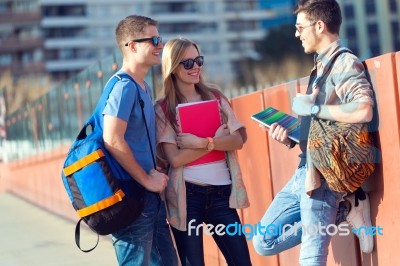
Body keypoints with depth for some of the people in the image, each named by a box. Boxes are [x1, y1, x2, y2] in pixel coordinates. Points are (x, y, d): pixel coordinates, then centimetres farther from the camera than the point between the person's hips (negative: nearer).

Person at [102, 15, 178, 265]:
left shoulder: (144, 88, 15)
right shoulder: (124, 87, -14)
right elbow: (113, 140, -24)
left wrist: (154, 173, 7)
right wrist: (147, 179, -16)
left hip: (150, 195, 10)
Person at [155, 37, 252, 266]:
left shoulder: (215, 97, 8)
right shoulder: (163, 108, -3)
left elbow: (238, 140, -3)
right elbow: (175, 158, -13)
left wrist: (201, 142, -16)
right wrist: (215, 140, -10)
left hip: (221, 192, 3)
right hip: (187, 195, -3)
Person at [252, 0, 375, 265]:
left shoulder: (345, 63, -10)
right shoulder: (320, 67, 18)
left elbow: (364, 111, -29)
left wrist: (313, 108, -18)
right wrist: (290, 137, 5)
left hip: (323, 174, -10)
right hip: (304, 171, 10)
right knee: (264, 242, 9)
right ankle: (344, 211, 9)